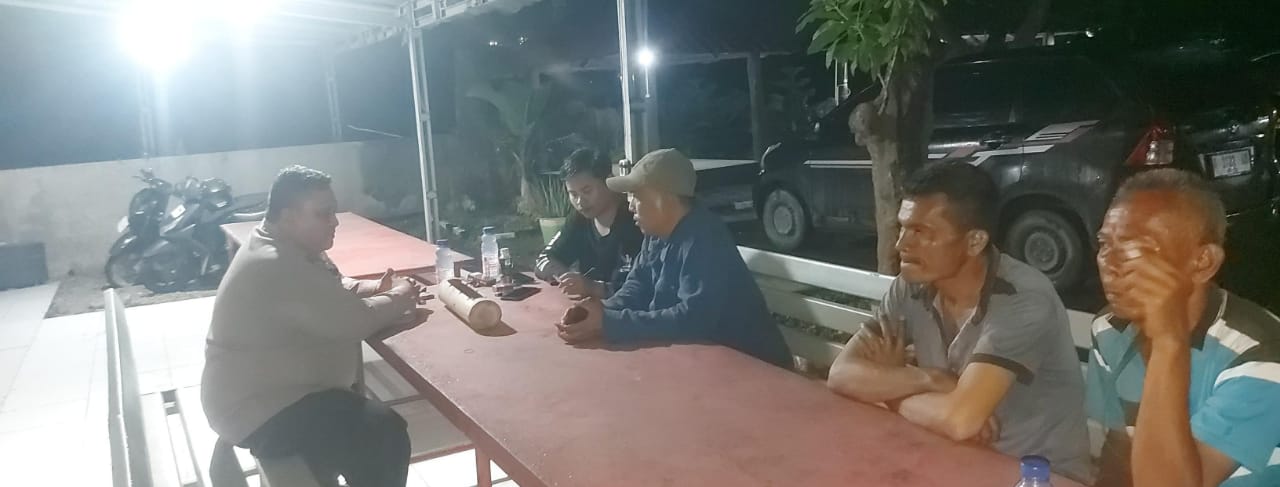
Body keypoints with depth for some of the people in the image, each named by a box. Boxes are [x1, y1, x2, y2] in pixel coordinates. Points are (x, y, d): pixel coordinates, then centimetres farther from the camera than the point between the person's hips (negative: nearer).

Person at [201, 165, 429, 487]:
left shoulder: (289, 247, 7)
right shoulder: (277, 267, -27)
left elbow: (333, 292, 18)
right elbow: (353, 321, -27)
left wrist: (375, 290, -1)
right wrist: (398, 298, -8)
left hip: (270, 393, 12)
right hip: (259, 413, -11)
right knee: (384, 435, -22)